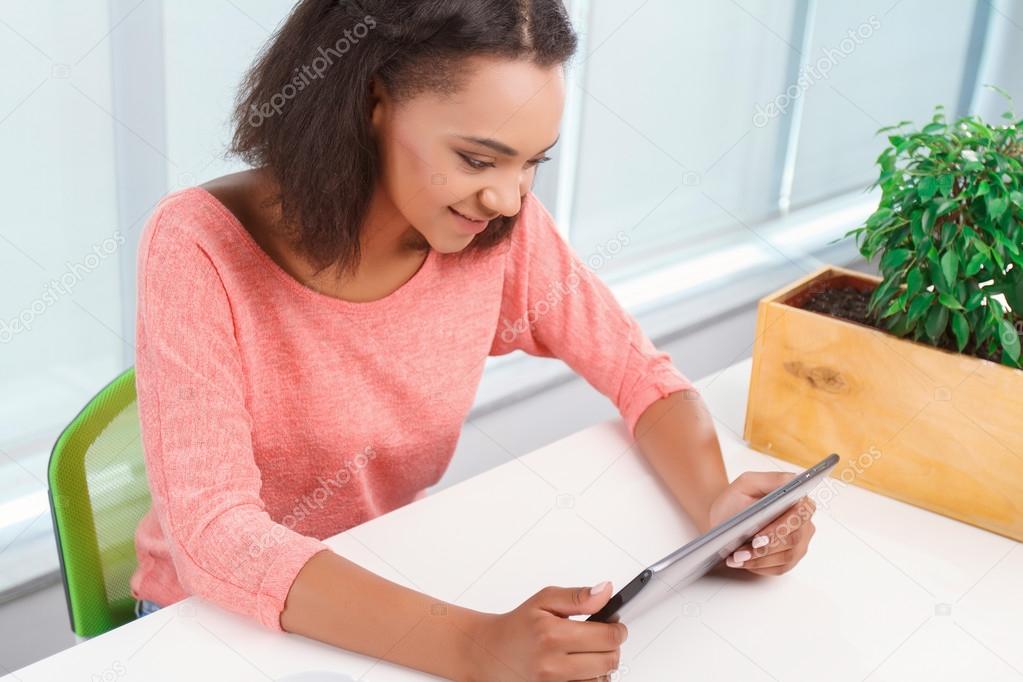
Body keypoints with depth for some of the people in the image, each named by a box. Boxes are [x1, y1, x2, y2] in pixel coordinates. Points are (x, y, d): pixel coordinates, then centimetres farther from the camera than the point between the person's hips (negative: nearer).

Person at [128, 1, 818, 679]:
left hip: (392, 593, 3)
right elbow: (215, 534, -29)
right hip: (219, 616, -3)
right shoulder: (202, 248, -24)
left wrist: (716, 501, -23)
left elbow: (640, 372, -3)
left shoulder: (500, 229, -12)